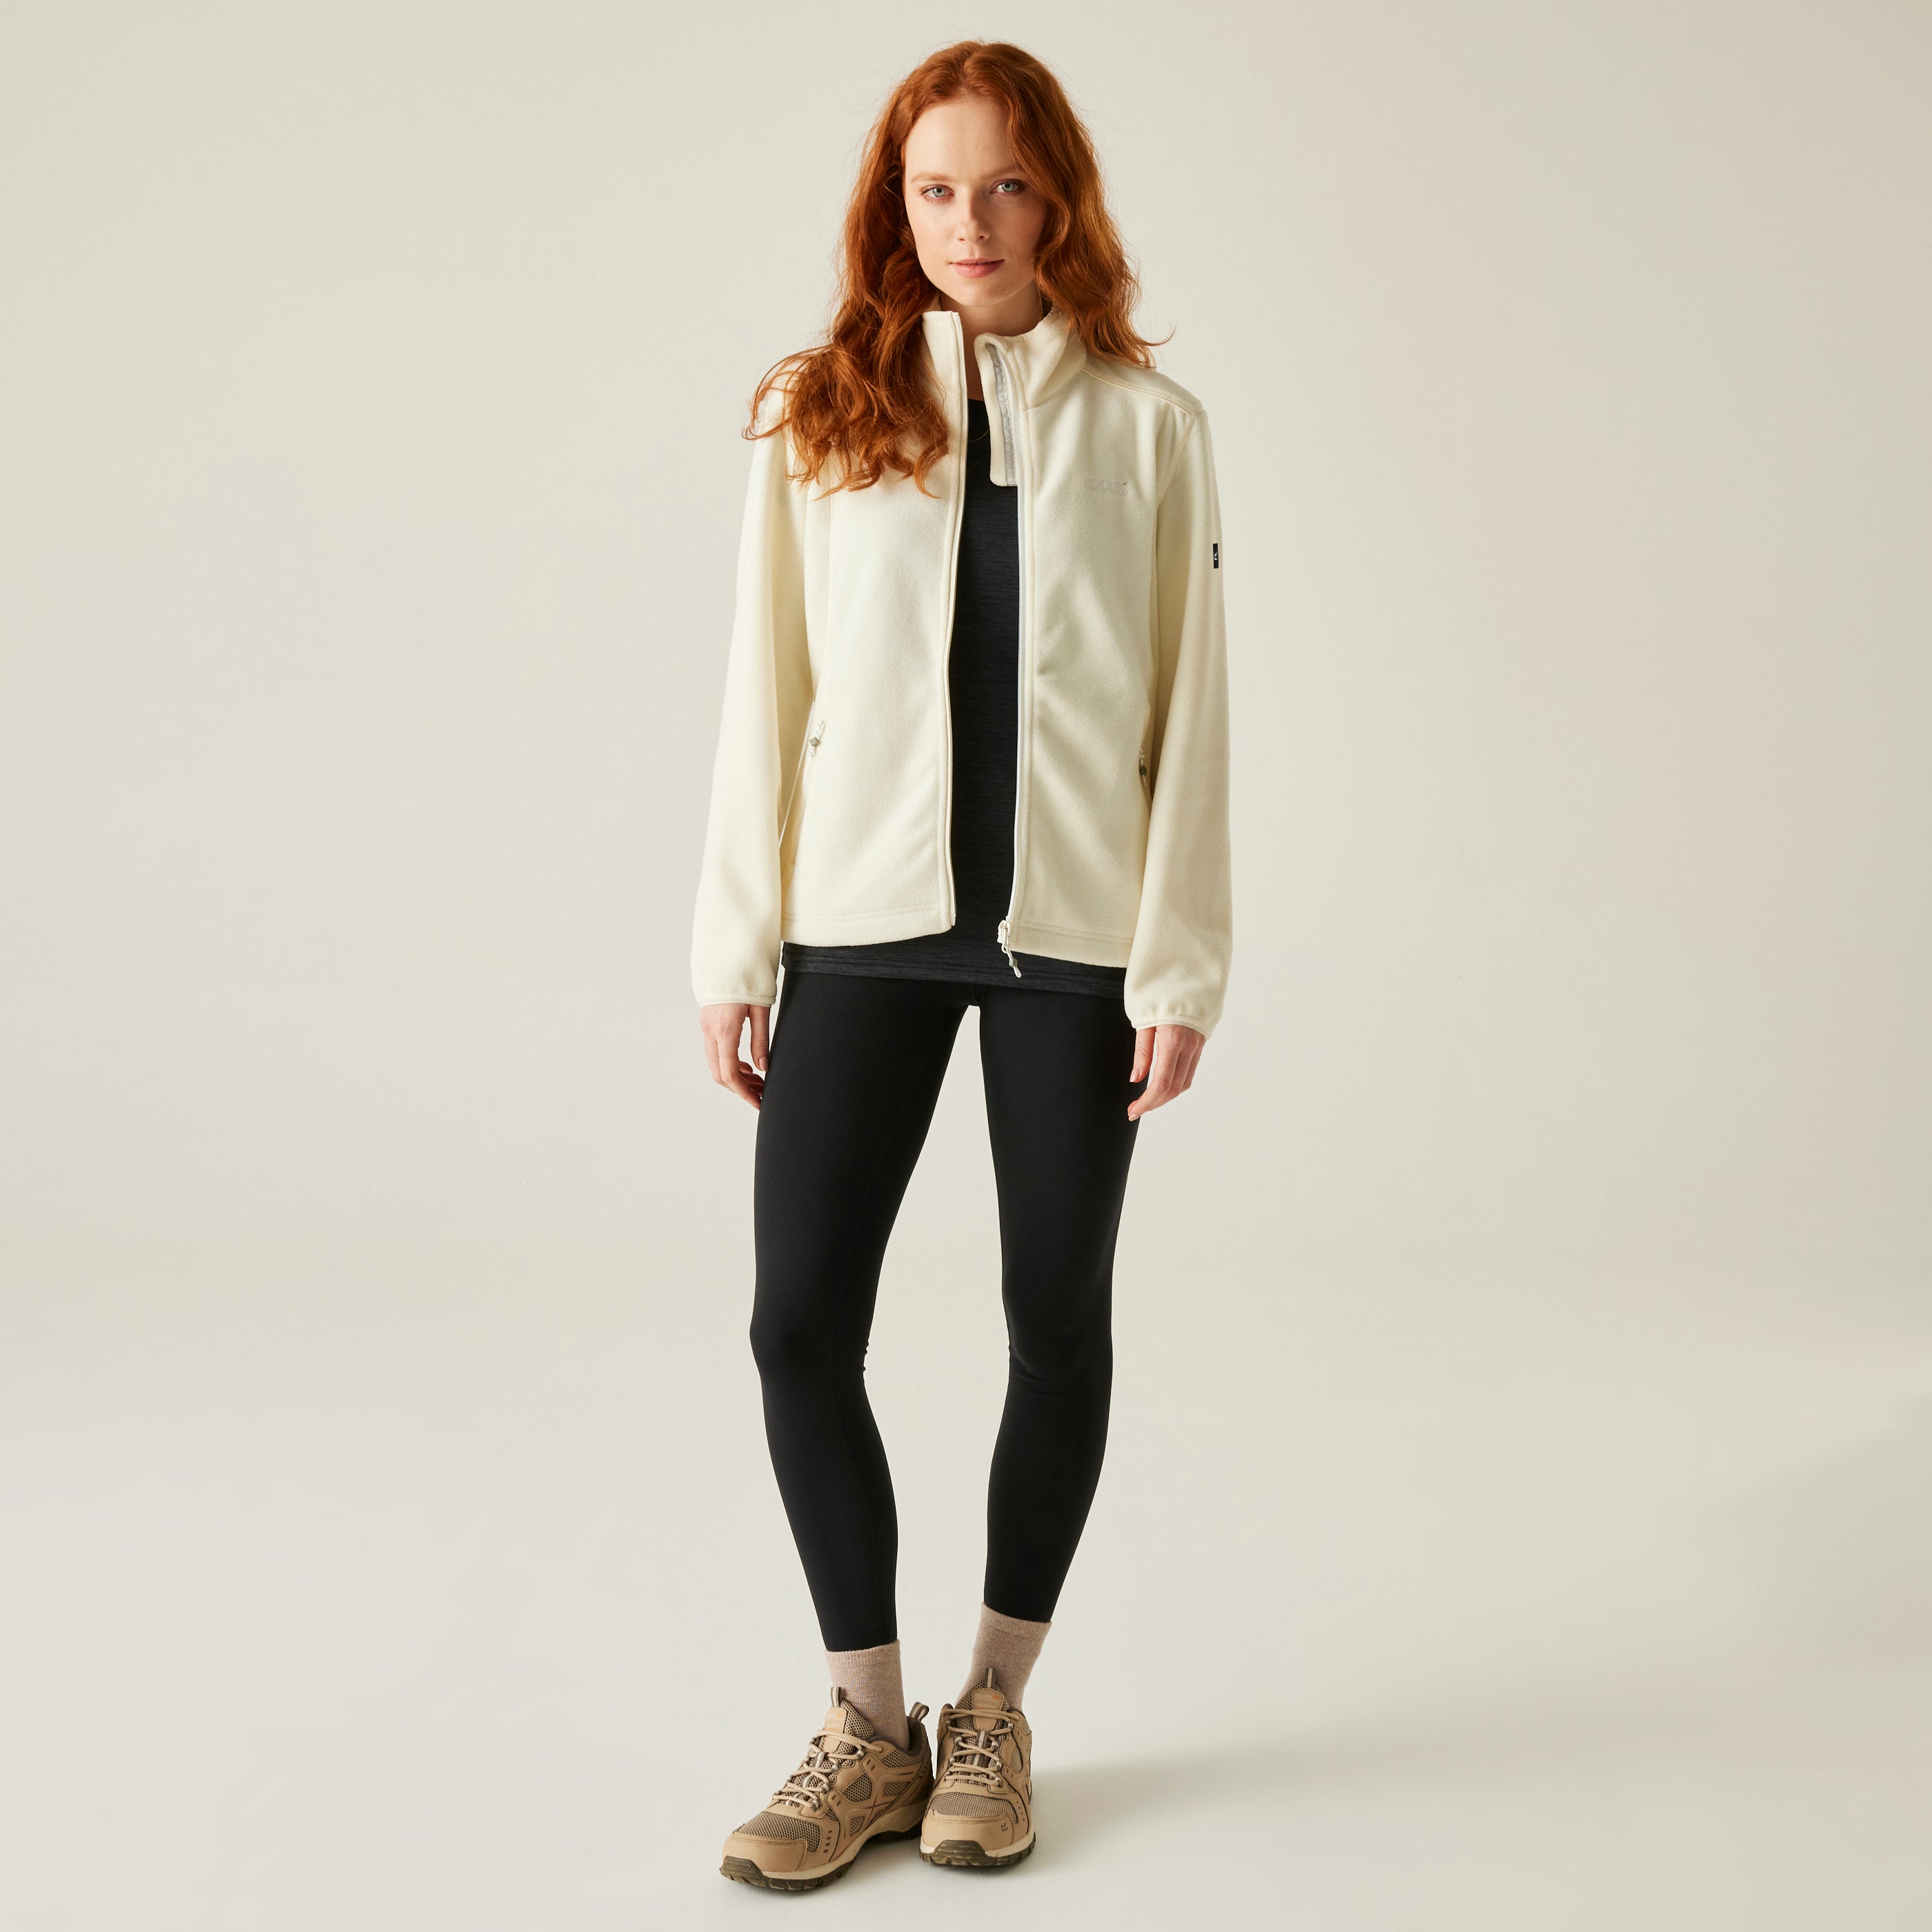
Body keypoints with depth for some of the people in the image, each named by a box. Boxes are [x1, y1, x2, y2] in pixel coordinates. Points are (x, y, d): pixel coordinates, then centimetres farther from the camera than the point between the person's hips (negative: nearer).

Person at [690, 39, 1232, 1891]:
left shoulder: (1146, 424, 1)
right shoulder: (818, 416, 3)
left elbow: (1190, 705, 1)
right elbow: (765, 692, 4)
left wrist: (1180, 962, -4)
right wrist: (737, 950, 1)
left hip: (1072, 928, 0)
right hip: (866, 920, 1)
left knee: (1057, 1316, 8)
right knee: (800, 1318, -3)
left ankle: (994, 1706, 27)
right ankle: (869, 1724, 16)